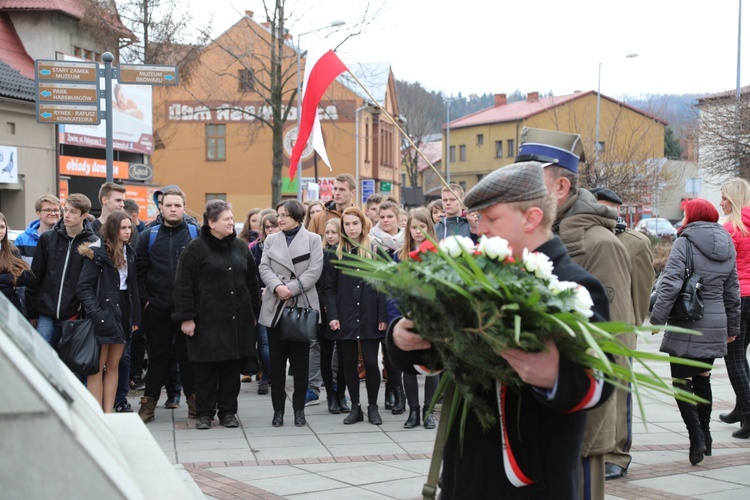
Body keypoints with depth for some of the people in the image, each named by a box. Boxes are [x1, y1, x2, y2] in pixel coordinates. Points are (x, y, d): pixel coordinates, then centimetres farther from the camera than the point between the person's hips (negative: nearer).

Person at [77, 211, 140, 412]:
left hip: (123, 311, 7)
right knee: (98, 367, -3)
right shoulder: (97, 252, -9)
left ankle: (108, 415, 12)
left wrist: (135, 316, 7)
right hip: (103, 312, -7)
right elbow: (84, 286, -14)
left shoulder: (129, 253, 12)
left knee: (113, 365, 9)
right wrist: (95, 314, -22)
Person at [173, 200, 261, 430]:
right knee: (206, 367, 1)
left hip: (237, 319, 4)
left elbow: (252, 281, 17)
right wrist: (186, 317, -11)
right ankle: (204, 413, 11)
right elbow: (183, 285, -7)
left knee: (233, 365, 7)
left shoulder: (240, 246, 11)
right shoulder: (195, 248, -5)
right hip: (207, 319, -4)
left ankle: (228, 411, 17)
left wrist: (254, 311, 15)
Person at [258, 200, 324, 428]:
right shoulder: (271, 240, 14)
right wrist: (277, 287, -15)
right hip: (275, 307, 2)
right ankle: (278, 408, 9)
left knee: (300, 361, 2)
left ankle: (299, 408, 10)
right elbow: (264, 268, 4)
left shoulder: (312, 239, 5)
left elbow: (314, 271, -5)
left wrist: (291, 289, -14)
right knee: (277, 361, 3)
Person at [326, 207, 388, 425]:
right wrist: (332, 316, -4)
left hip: (369, 317, -2)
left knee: (371, 362, -3)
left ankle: (372, 407, 11)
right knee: (349, 363, 6)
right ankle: (355, 407, 15)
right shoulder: (336, 253, 8)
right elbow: (330, 288, 7)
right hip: (345, 317, 2)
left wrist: (383, 316, -6)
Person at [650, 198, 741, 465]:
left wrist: (657, 318, -13)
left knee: (681, 380, -1)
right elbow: (732, 292, 17)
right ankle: (704, 436, 24)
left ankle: (696, 437, -13)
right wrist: (732, 328, 25)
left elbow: (671, 283, -18)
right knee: (703, 378, 18)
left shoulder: (684, 243, -9)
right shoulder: (727, 247, 11)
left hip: (686, 327, -6)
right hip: (715, 326, 6)